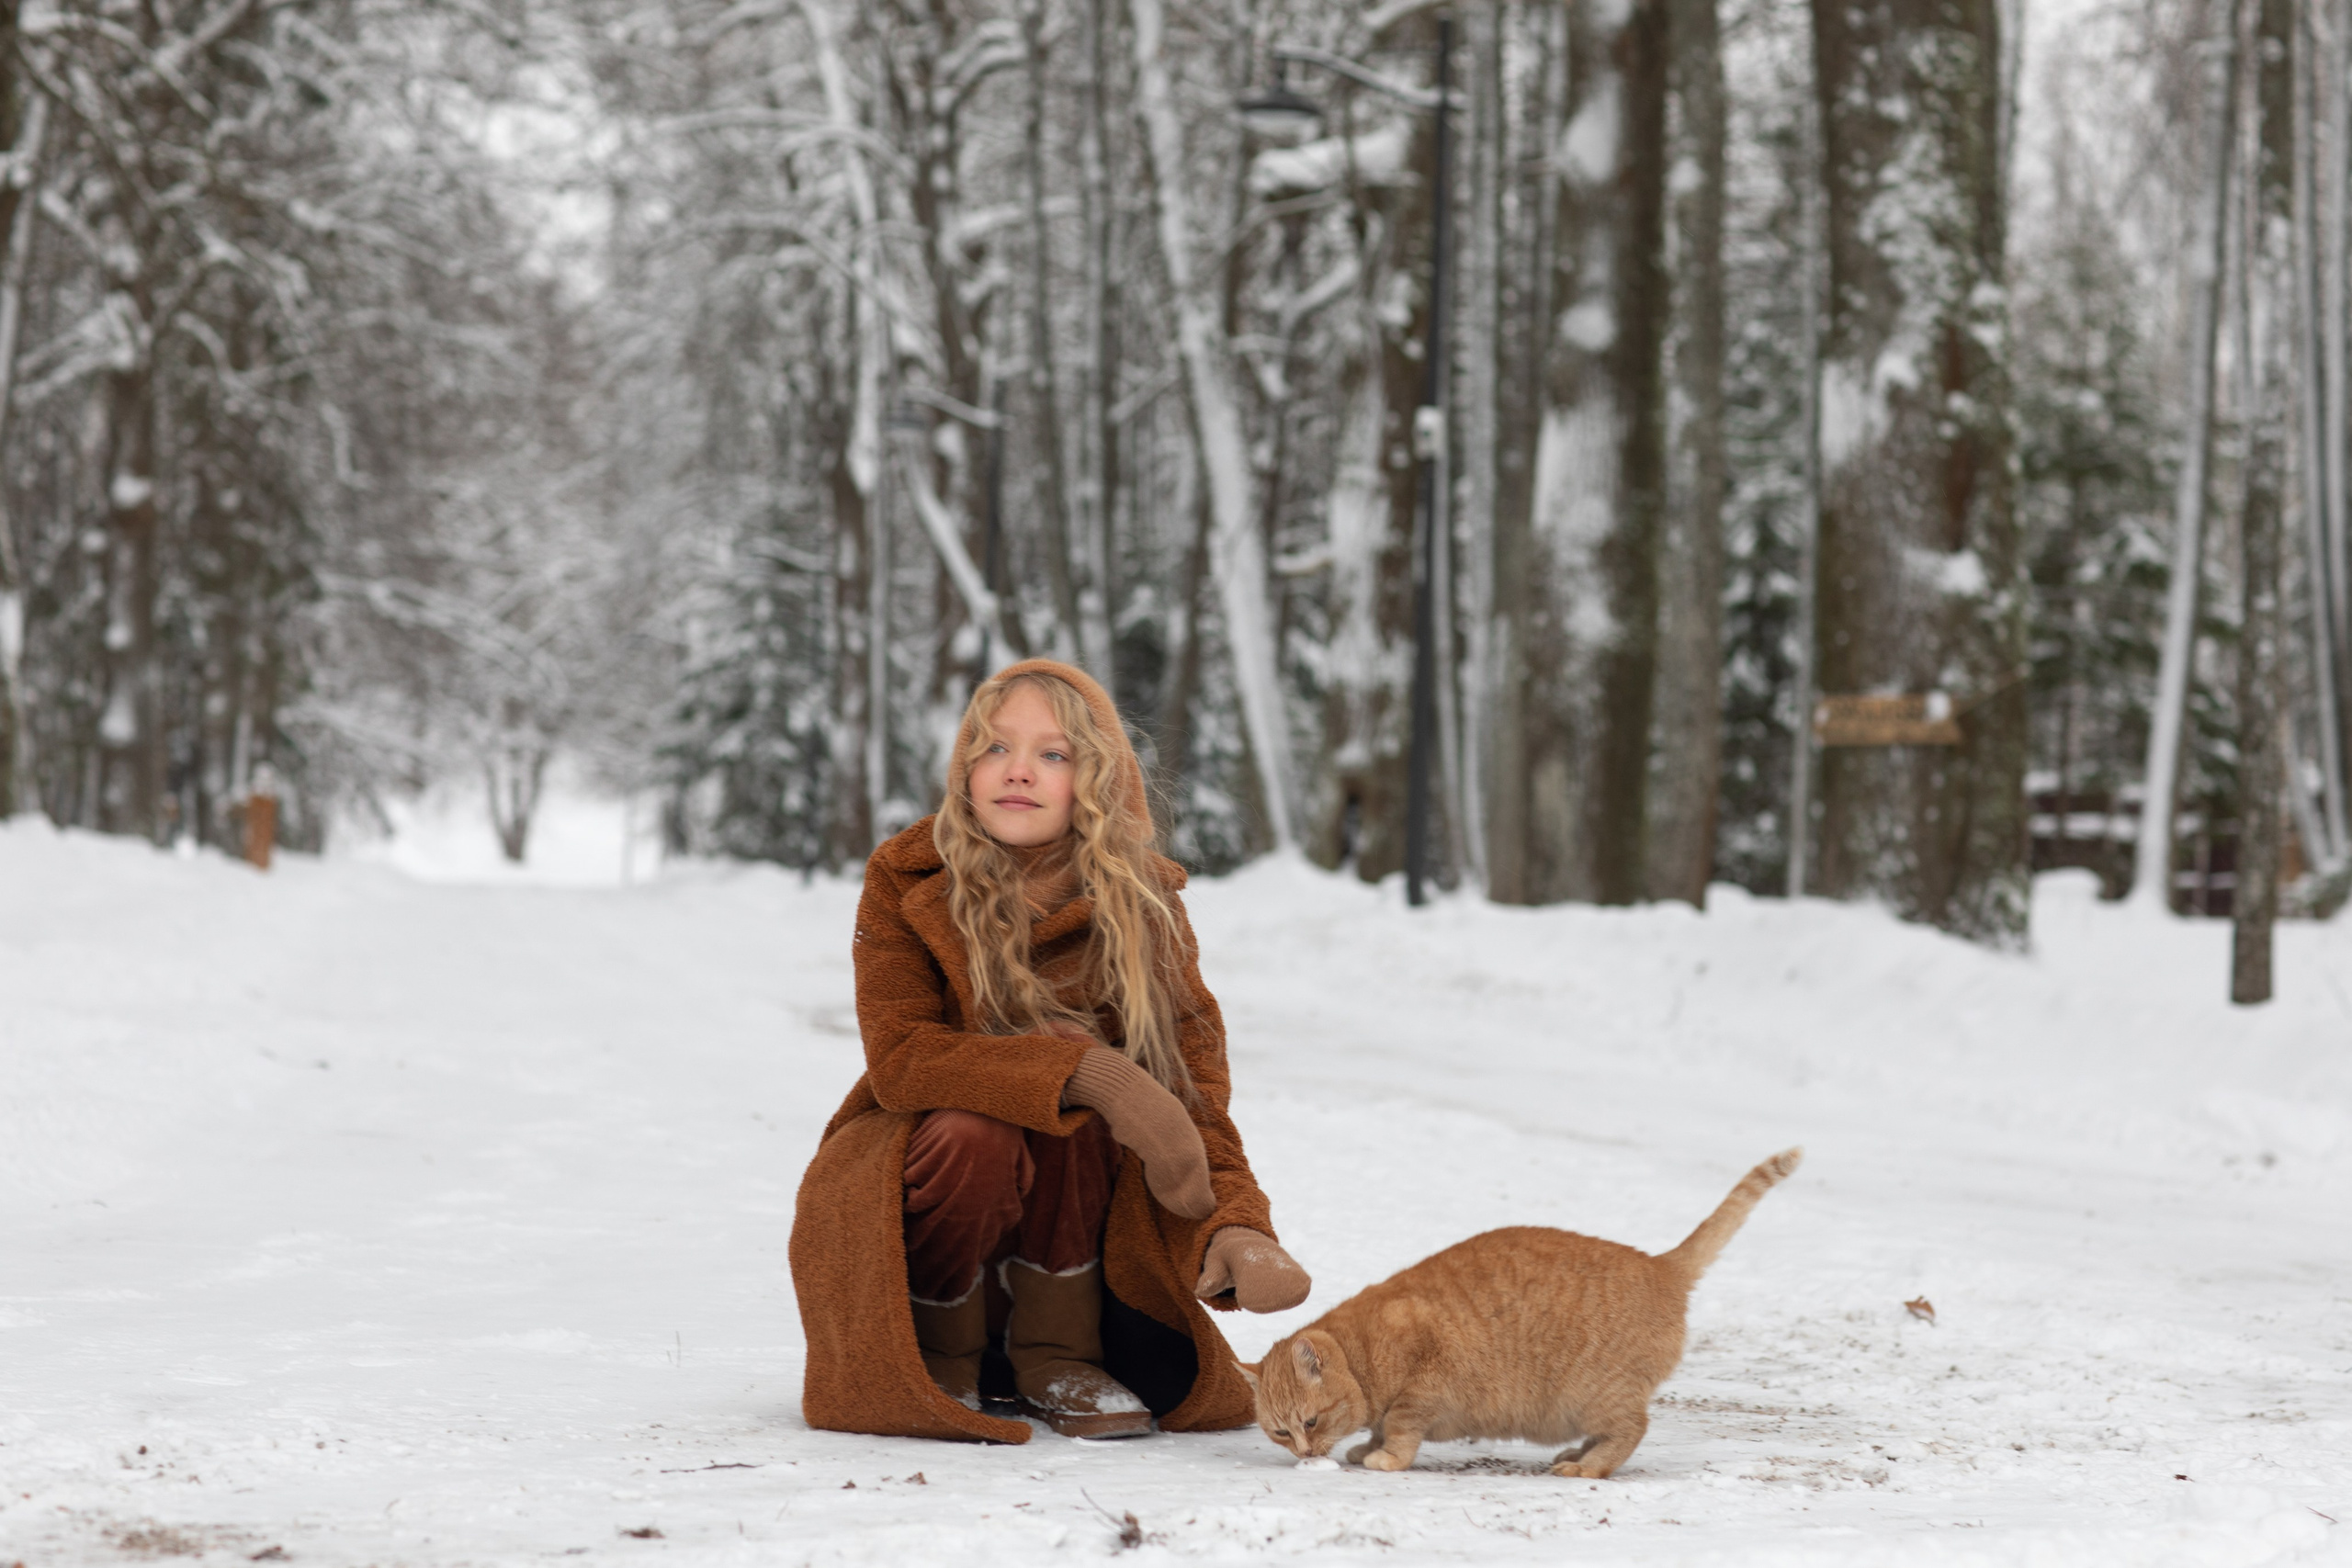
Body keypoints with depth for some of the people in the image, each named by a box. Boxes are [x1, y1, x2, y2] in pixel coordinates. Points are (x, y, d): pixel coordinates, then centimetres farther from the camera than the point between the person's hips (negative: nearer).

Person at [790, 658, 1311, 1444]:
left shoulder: (1140, 907, -10)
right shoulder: (906, 885, -13)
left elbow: (1194, 1082, -18)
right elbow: (899, 1057, -25)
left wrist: (1235, 1226, -39)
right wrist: (1089, 1075, -38)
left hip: (1074, 1222, 2)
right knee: (974, 1132, -35)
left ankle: (1054, 1355, -13)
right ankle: (939, 1354, -6)